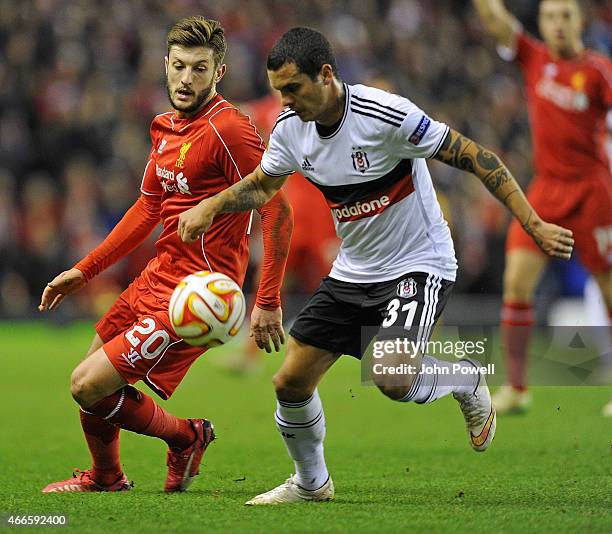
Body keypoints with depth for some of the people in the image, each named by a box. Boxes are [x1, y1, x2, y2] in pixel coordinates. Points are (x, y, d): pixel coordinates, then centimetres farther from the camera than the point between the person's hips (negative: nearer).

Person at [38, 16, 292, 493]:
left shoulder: (229, 129, -18)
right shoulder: (168, 127, 10)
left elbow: (278, 211, -20)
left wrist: (269, 303, -24)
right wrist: (83, 270, 21)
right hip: (158, 275, 9)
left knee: (90, 386, -13)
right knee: (93, 367, 20)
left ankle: (185, 436, 9)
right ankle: (105, 477, 42)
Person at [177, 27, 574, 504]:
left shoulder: (387, 115, -25)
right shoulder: (291, 129, -5)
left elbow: (474, 156, -19)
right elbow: (260, 186, 15)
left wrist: (534, 225, -21)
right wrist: (211, 205, -5)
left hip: (419, 264, -6)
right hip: (353, 271, 6)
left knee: (391, 379, -27)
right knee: (291, 382, 1)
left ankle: (467, 380, 6)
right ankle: (311, 482, 26)